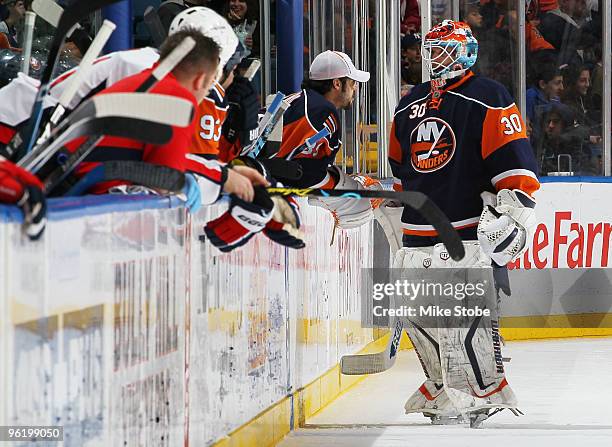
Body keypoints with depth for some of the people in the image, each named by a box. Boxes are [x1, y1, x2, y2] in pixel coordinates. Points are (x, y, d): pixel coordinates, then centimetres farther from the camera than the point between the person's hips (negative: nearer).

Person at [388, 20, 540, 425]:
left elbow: (515, 161, -12)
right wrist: (399, 209, 28)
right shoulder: (410, 107, 18)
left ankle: (486, 392, -5)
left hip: (470, 231, -8)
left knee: (465, 313, -14)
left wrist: (512, 213, -19)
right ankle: (444, 386, 25)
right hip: (419, 235, 8)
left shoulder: (488, 100, -6)